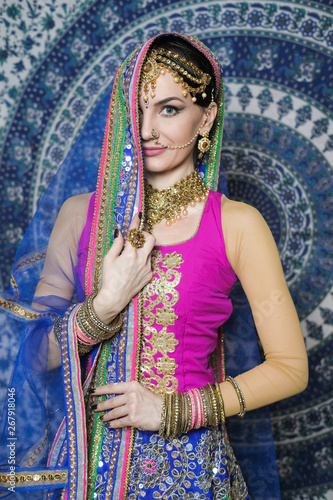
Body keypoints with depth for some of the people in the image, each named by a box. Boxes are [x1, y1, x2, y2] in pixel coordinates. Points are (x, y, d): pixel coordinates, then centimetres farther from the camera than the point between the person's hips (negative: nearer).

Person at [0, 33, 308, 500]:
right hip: (87, 461, 2)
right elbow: (38, 356, -2)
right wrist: (106, 303, -18)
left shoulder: (236, 224, -9)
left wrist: (173, 409, -13)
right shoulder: (82, 214, -2)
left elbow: (290, 368, -6)